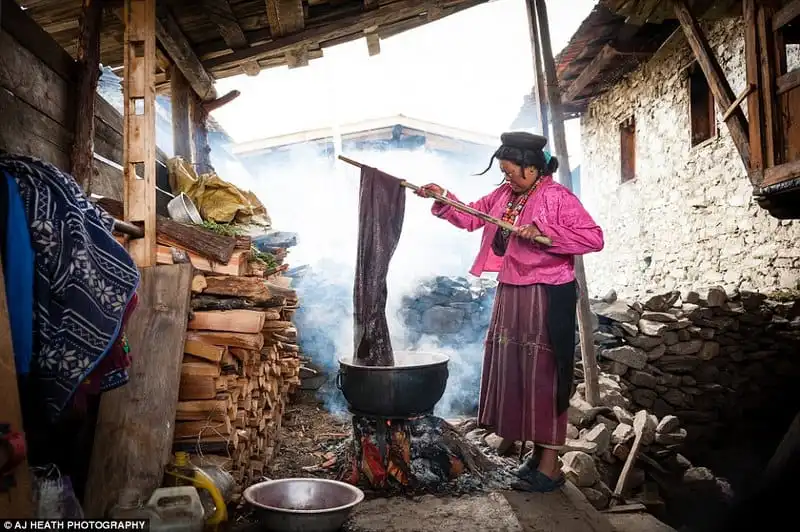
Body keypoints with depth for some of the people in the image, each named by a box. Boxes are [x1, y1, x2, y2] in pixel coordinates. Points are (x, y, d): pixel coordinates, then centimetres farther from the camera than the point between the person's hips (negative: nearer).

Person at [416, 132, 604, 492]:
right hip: (510, 295, 8)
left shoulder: (557, 197, -12)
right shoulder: (504, 195, 11)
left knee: (544, 375, -3)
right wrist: (443, 199, 4)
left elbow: (593, 237, -19)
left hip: (546, 299, -8)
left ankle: (550, 463, 10)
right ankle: (537, 453, 27)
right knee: (514, 373, 12)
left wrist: (543, 231, -25)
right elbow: (471, 217, 18)